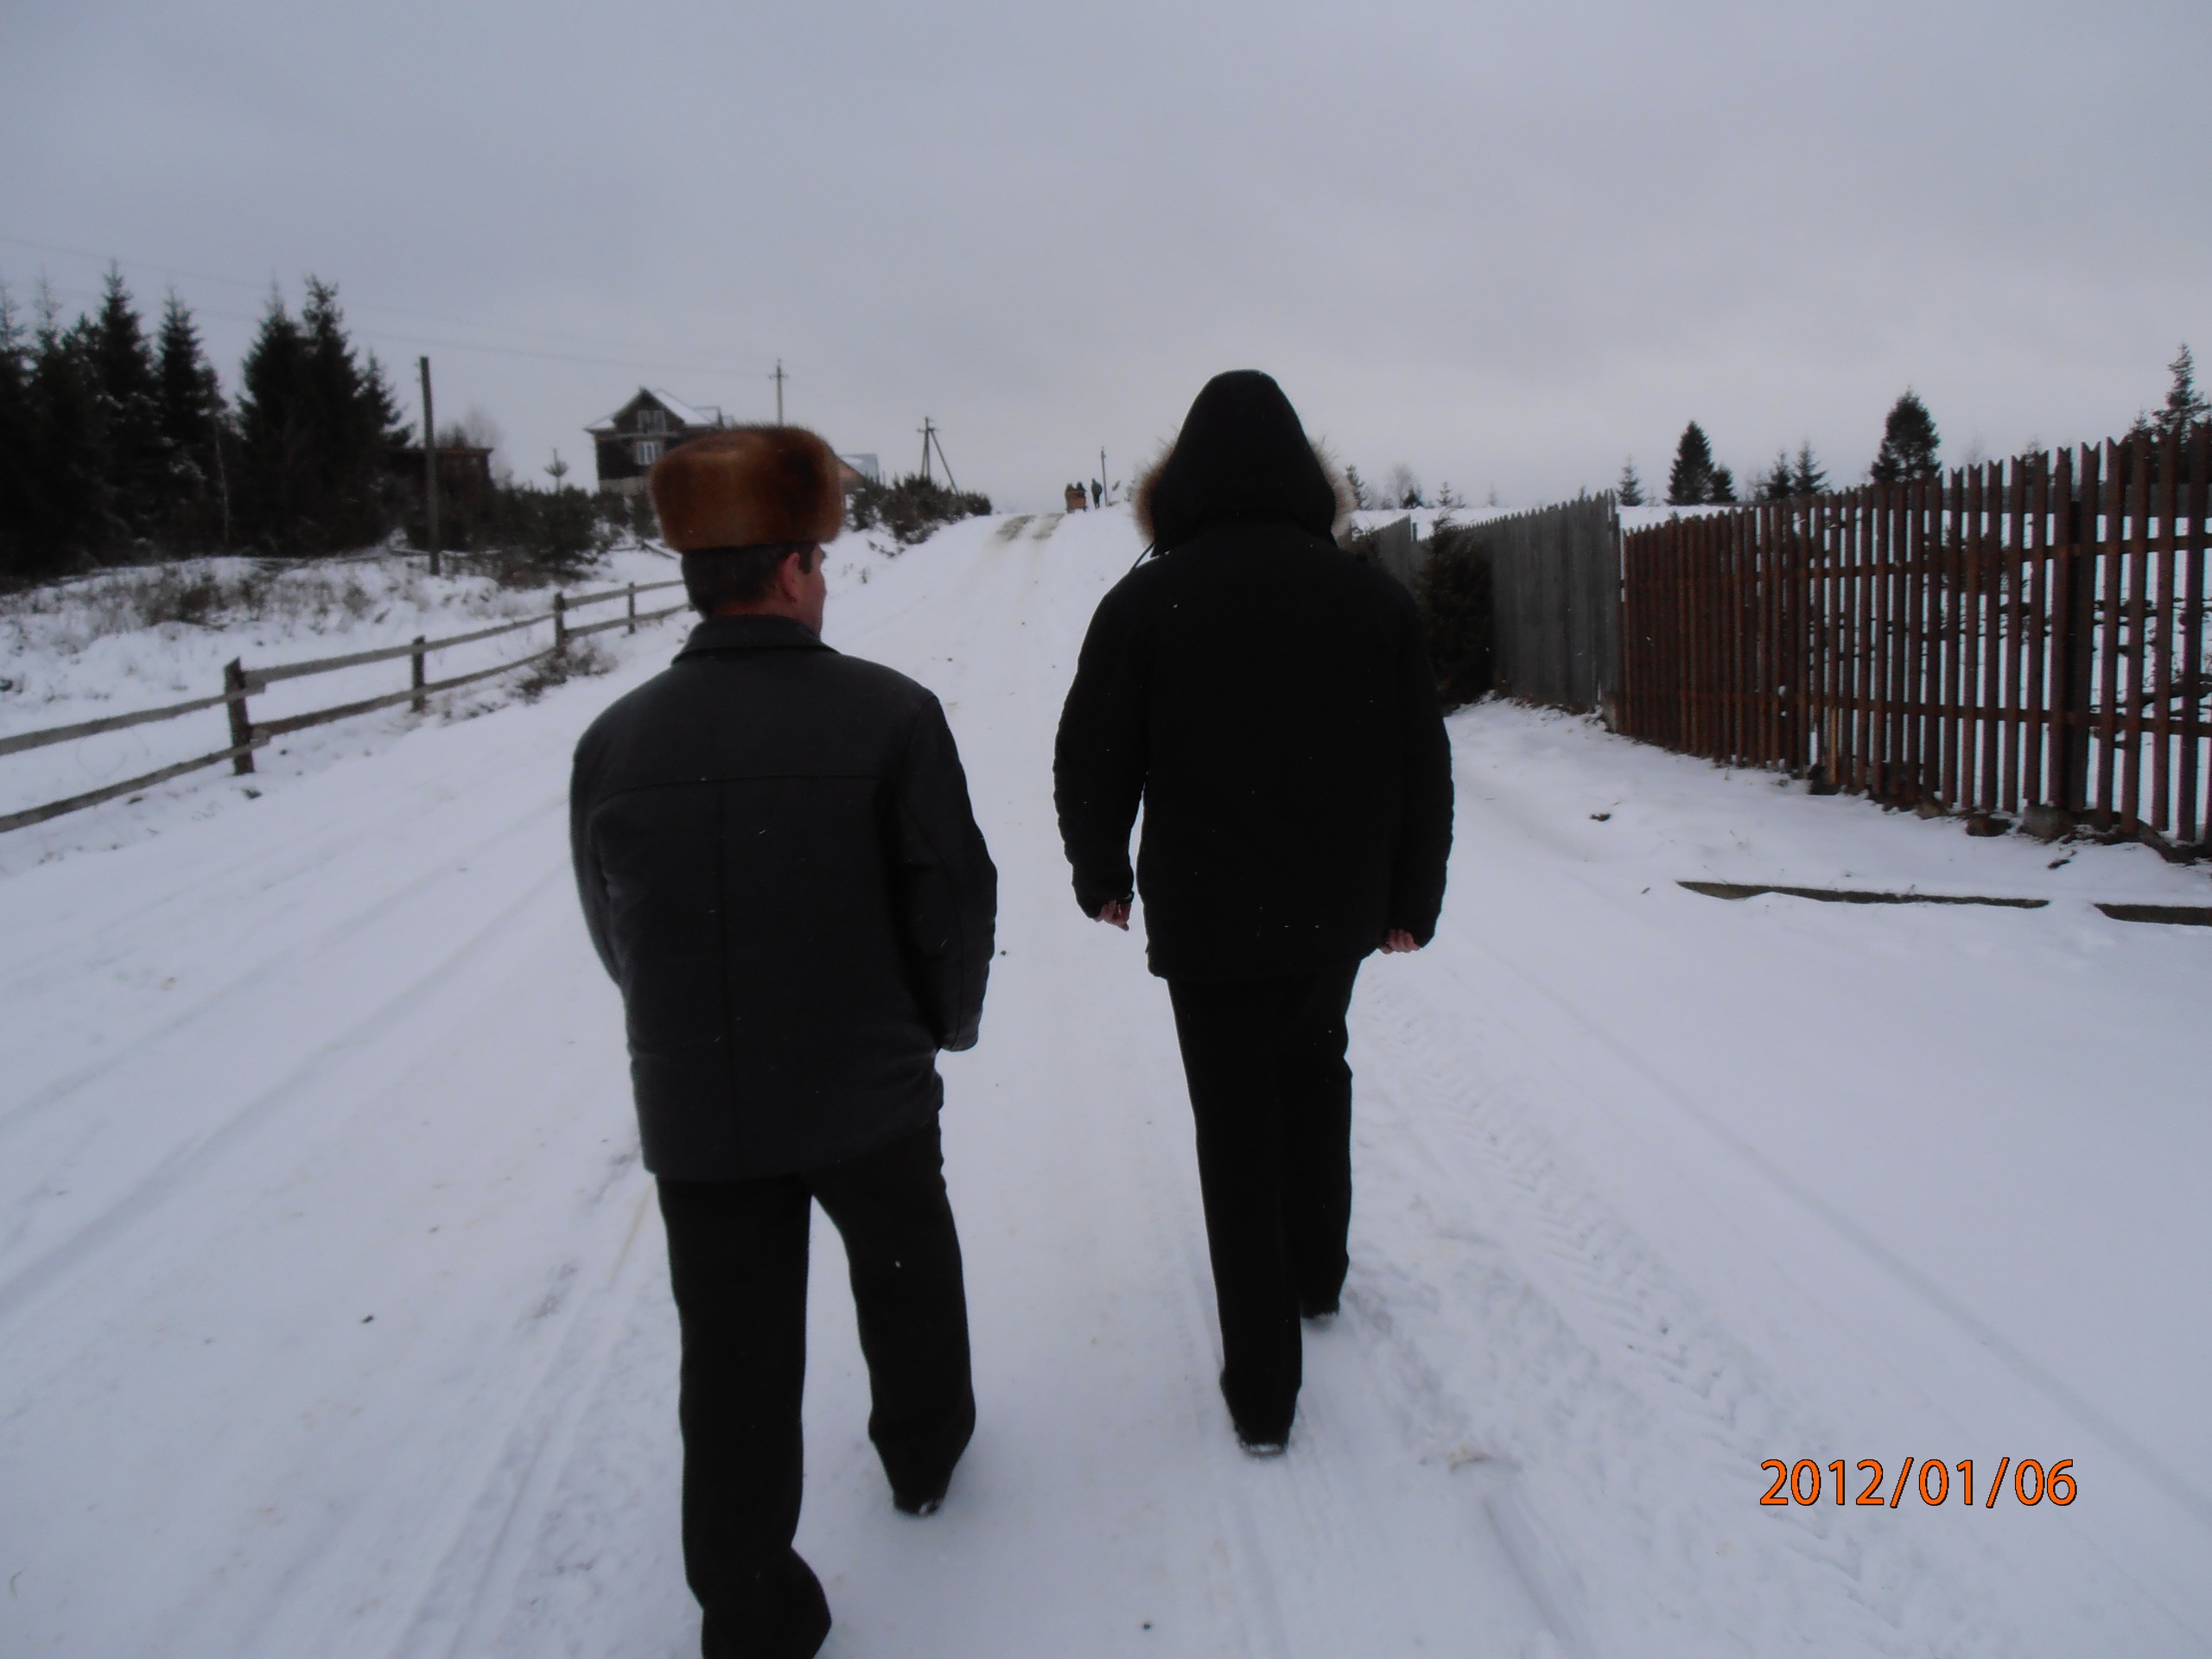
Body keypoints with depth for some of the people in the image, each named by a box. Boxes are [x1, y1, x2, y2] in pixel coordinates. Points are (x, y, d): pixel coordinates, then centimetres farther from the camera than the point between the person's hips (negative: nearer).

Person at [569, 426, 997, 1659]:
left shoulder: (617, 737, -5)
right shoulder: (888, 712, -14)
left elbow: (613, 929, 6)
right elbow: (956, 894, -10)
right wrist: (948, 1023, 10)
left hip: (694, 1113, 2)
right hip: (872, 1094, -1)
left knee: (733, 1356, 12)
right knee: (906, 1271, 26)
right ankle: (924, 1449, 50)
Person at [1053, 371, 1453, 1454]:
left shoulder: (1145, 604, -9)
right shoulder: (1372, 598, -2)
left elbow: (1092, 765, -5)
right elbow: (1422, 771, 1)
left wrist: (1102, 875, 12)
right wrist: (1411, 900, 12)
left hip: (1207, 917, -3)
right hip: (1339, 910, 3)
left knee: (1239, 1133, 7)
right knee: (1313, 1065, 29)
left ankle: (1261, 1392, 13)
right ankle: (1317, 1273, 41)